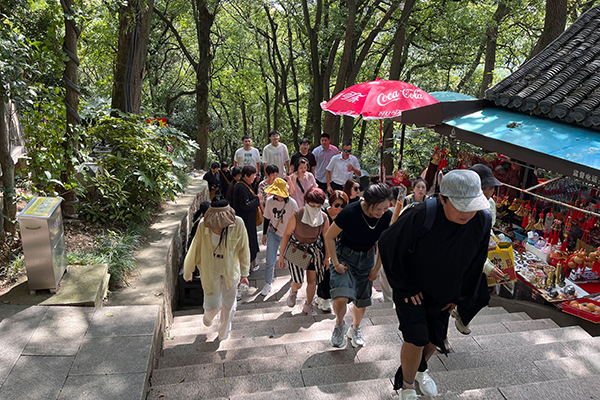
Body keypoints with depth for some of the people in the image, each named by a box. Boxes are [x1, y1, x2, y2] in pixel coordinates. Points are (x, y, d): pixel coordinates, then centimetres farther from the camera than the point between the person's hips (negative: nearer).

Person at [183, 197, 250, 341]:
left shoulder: (237, 224, -24)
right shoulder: (203, 226, -24)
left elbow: (243, 249, -9)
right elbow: (195, 249, -9)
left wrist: (244, 273, 0)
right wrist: (188, 272, 4)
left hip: (230, 270, 1)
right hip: (210, 270, -1)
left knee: (229, 305, 16)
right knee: (213, 304, 4)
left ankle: (224, 335, 45)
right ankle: (208, 316, 45)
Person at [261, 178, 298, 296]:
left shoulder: (292, 203, -17)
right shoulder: (270, 201, -10)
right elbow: (267, 219, 3)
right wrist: (264, 234, 8)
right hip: (273, 234, 1)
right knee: (270, 260, -2)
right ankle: (268, 283, 18)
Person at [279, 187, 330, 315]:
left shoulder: (324, 218, -15)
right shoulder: (297, 215, -24)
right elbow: (287, 234, -13)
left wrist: (327, 257, 5)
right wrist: (281, 255, -9)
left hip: (314, 249, 3)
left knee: (312, 281, 8)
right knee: (298, 283, -7)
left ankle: (308, 305, 35)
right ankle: (293, 291, 32)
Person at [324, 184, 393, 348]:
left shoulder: (387, 217, -17)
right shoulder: (350, 213, -30)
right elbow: (329, 237, -15)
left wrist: (377, 267, 4)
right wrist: (335, 264, -13)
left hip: (367, 259, 4)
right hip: (345, 256, -4)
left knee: (362, 300, 14)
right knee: (341, 298, -21)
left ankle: (355, 329, 45)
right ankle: (340, 325, 13)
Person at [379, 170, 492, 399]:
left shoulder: (482, 221, -17)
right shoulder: (420, 216, -33)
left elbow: (475, 263, 0)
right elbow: (388, 245, -19)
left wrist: (459, 296, 6)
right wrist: (406, 287, -15)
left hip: (442, 293, 5)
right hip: (411, 289, -5)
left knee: (434, 339, 18)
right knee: (417, 338, -12)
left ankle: (420, 369, 52)